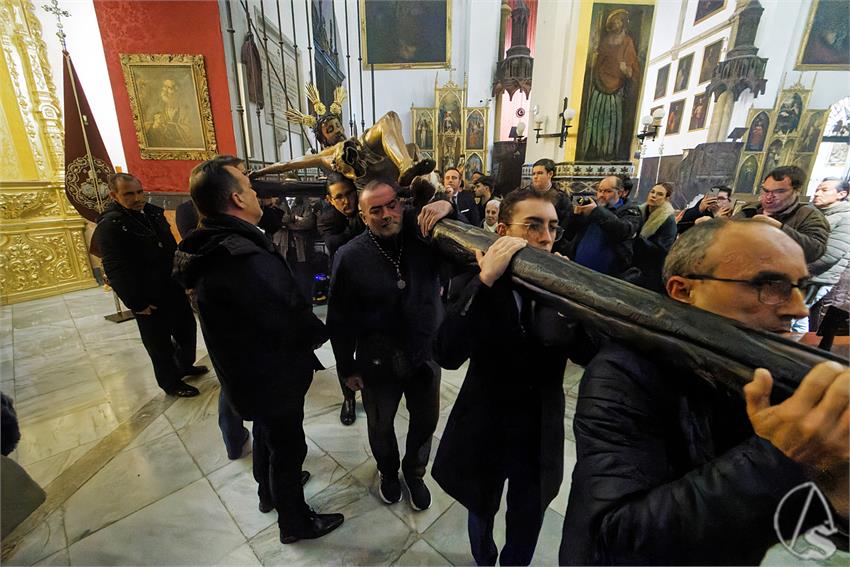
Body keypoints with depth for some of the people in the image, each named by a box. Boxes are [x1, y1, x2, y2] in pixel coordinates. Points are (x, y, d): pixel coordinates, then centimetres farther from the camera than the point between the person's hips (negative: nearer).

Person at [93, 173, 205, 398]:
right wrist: (137, 304, -18)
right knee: (160, 343, 8)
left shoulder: (153, 213, 6)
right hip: (150, 300, -7)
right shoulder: (109, 226, -16)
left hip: (174, 289, 7)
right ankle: (170, 383, 27)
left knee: (187, 328, 20)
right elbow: (116, 271, -19)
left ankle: (185, 365, 42)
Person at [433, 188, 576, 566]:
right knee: (481, 512, 28)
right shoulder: (473, 283, -18)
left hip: (541, 432, 2)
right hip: (485, 428, -2)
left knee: (526, 525, 26)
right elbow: (448, 355, -32)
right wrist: (484, 280, -39)